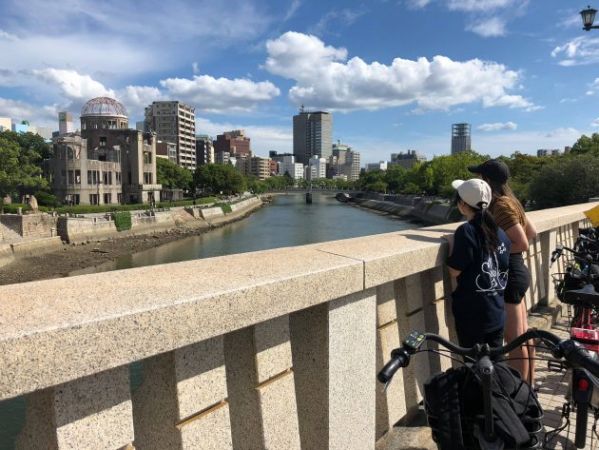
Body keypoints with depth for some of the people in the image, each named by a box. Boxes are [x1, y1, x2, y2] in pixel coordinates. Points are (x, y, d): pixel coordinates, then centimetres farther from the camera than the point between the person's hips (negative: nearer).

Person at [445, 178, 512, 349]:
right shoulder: (499, 232, 3)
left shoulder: (466, 231, -18)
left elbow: (454, 271, -16)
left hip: (472, 314, -7)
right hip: (497, 313, 7)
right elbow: (504, 267, 11)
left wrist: (452, 243, -4)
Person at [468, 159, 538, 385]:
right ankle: (529, 385, 33)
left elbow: (523, 244, -23)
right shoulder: (510, 201, 8)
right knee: (523, 335, 19)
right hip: (517, 272, 10)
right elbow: (531, 233, 16)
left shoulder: (501, 206, -20)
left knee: (515, 341, 1)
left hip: (508, 275, -10)